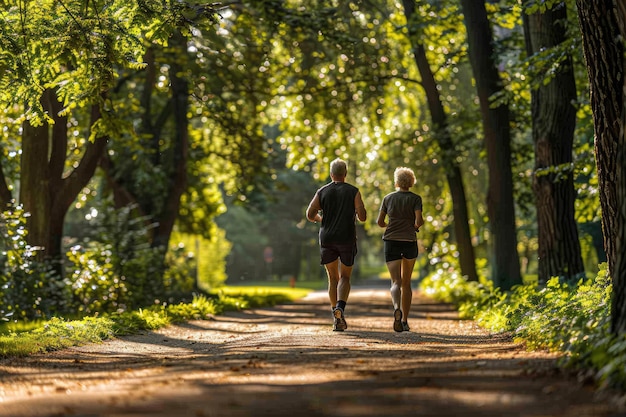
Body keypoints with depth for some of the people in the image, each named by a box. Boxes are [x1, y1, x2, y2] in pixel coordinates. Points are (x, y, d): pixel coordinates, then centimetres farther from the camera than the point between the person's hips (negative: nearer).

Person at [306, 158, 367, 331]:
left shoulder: (322, 192, 3)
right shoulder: (353, 191, -1)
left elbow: (310, 214, -2)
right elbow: (362, 216, -7)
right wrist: (357, 214, 16)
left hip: (327, 239, 2)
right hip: (347, 239, -2)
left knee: (333, 278, 11)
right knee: (344, 278, 6)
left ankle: (337, 318, 6)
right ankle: (340, 307, -21)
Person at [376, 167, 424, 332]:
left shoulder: (388, 198, 4)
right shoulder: (415, 199, -2)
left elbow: (379, 222, 6)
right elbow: (418, 221, -12)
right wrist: (417, 226, 11)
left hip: (391, 242, 0)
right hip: (410, 242, 0)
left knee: (396, 282, -6)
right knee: (406, 283, 14)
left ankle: (397, 308, -37)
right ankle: (405, 320, 14)